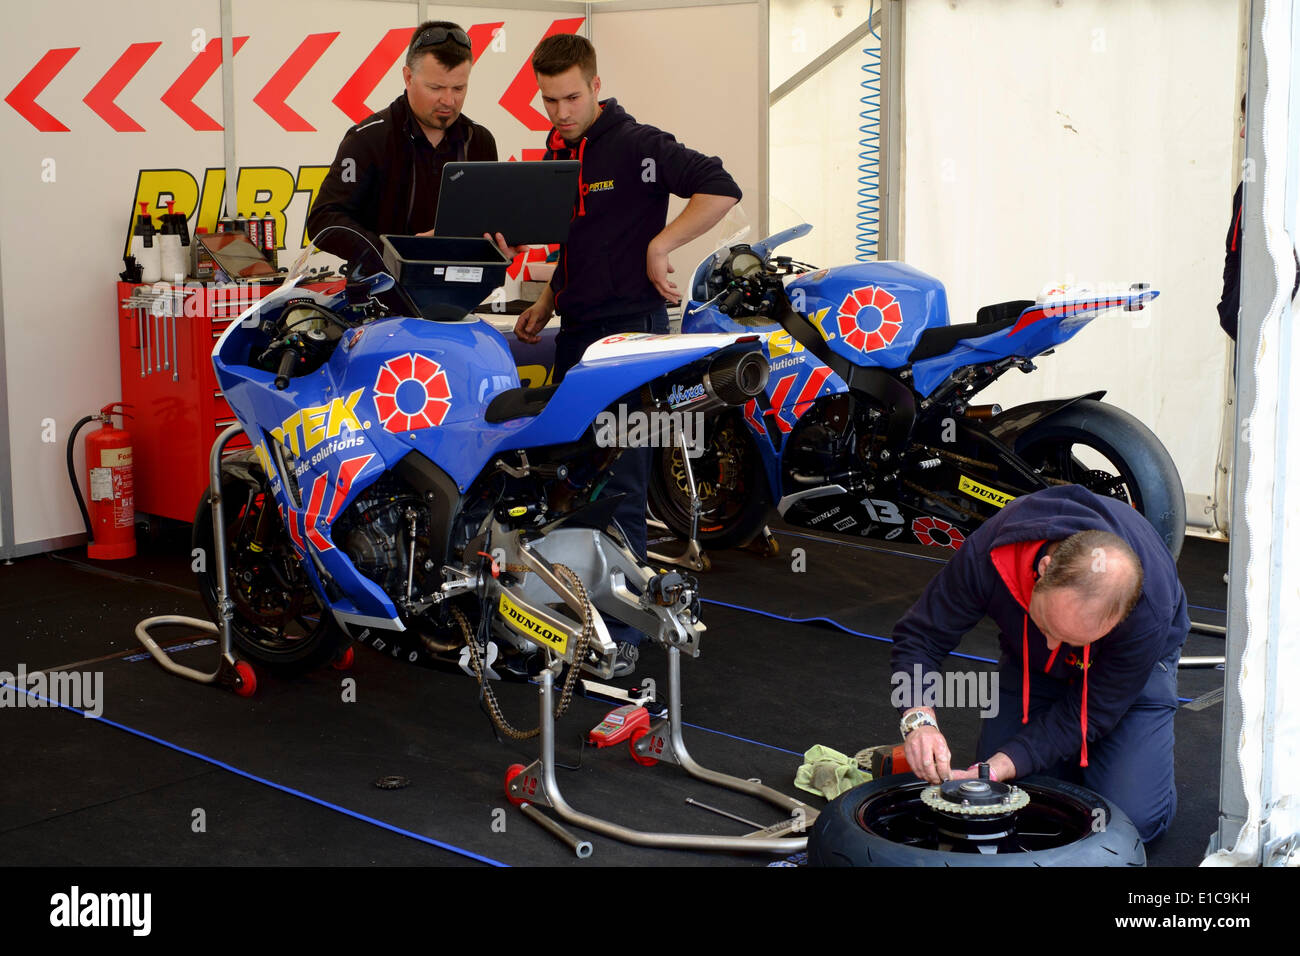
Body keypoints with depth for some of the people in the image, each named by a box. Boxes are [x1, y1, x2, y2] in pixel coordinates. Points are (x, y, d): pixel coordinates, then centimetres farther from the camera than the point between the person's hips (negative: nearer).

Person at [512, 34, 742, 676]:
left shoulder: (636, 144, -9)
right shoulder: (555, 154, 16)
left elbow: (721, 189, -19)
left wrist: (658, 247, -19)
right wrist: (544, 305, 17)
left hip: (629, 331, -8)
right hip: (576, 333, 8)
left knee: (620, 487, -9)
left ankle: (623, 631, -5)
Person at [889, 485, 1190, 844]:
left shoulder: (1148, 613, -42)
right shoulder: (988, 555, -39)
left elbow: (1086, 715, -29)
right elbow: (919, 636, -25)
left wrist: (1000, 767, -38)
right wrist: (919, 719, -43)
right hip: (1028, 663, 2)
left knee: (1134, 818, -17)